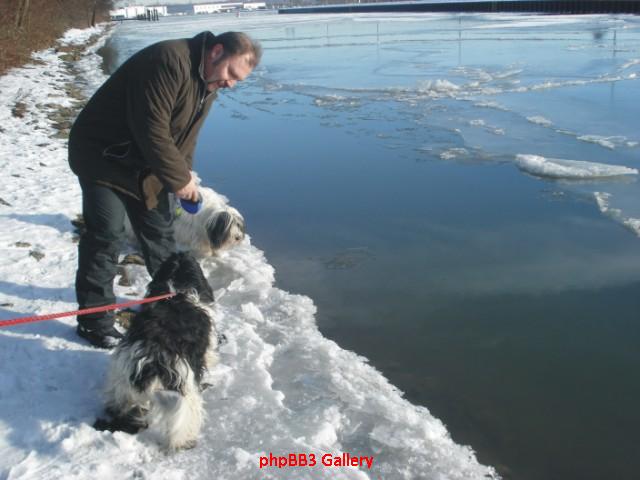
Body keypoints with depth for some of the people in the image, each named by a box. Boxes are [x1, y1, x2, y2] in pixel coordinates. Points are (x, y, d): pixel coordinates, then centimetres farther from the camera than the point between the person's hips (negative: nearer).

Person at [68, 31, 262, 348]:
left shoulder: (209, 85, 2)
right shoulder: (169, 61, -29)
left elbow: (185, 135, 10)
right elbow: (152, 130, -32)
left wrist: (184, 176, -3)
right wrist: (179, 179, -24)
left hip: (145, 163, 9)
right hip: (103, 155, -8)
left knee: (160, 231, 15)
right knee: (106, 236, -7)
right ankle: (94, 318, 5)